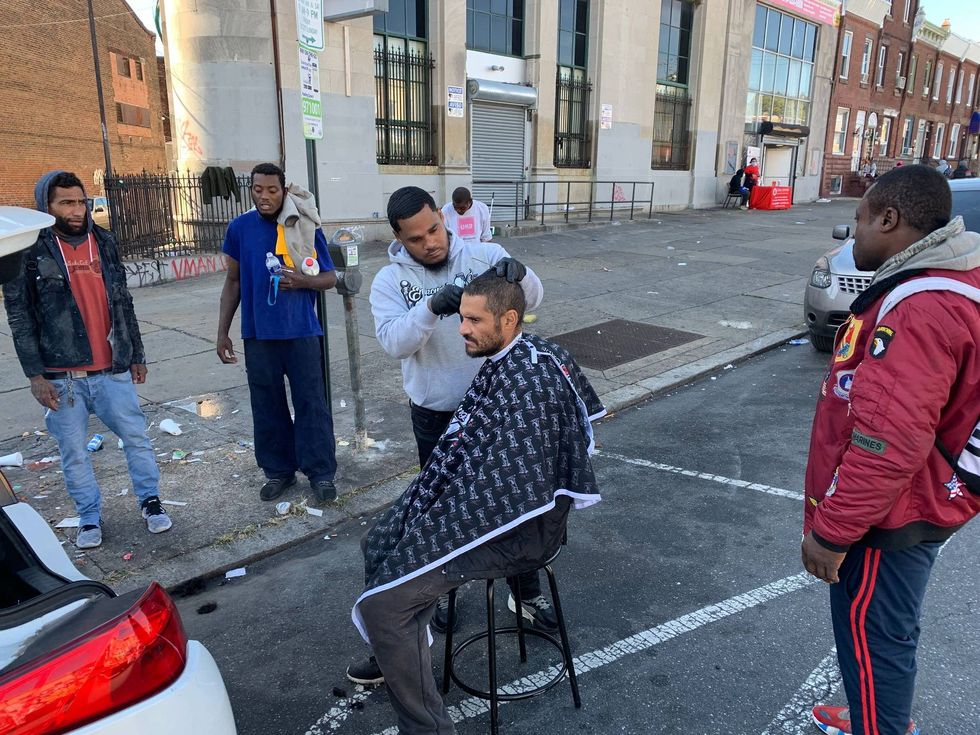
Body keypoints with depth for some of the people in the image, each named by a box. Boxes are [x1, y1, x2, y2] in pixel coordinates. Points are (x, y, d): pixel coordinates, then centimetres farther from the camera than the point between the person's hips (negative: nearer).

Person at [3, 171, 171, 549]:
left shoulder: (104, 242, 6)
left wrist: (136, 354, 13)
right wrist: (35, 375, -10)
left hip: (112, 370, 3)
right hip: (62, 377, -2)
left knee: (137, 438, 7)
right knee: (74, 454, 8)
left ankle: (150, 501, 25)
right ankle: (89, 518, 25)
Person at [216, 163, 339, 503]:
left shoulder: (305, 228, -3)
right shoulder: (239, 227, 2)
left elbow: (330, 278, 1)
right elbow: (233, 282, 9)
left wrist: (302, 280, -21)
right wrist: (222, 332, 6)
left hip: (301, 332, -2)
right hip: (258, 334, 2)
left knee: (311, 403, 2)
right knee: (267, 405, 10)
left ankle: (321, 472, 14)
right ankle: (278, 471, 24)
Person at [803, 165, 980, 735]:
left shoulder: (921, 310, -29)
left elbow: (887, 445, -33)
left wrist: (832, 531, -23)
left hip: (886, 519, -10)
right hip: (915, 504, 10)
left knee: (872, 638, 8)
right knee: (886, 633, 26)